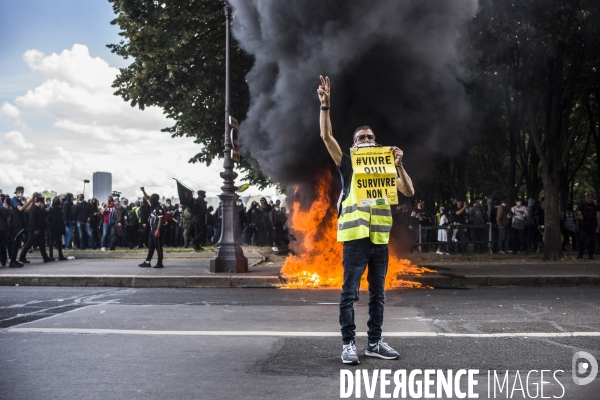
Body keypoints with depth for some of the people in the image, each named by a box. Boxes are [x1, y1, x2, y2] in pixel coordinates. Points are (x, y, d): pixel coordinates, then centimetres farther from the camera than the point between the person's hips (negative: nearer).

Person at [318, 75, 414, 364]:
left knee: (378, 294, 9)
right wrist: (325, 105, -13)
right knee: (350, 293, -5)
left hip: (380, 238, 4)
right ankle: (348, 344, 0)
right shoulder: (348, 165, 6)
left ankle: (374, 343, 18)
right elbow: (326, 136, -5)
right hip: (355, 237, -4)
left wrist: (399, 165, -5)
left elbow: (409, 192, 5)